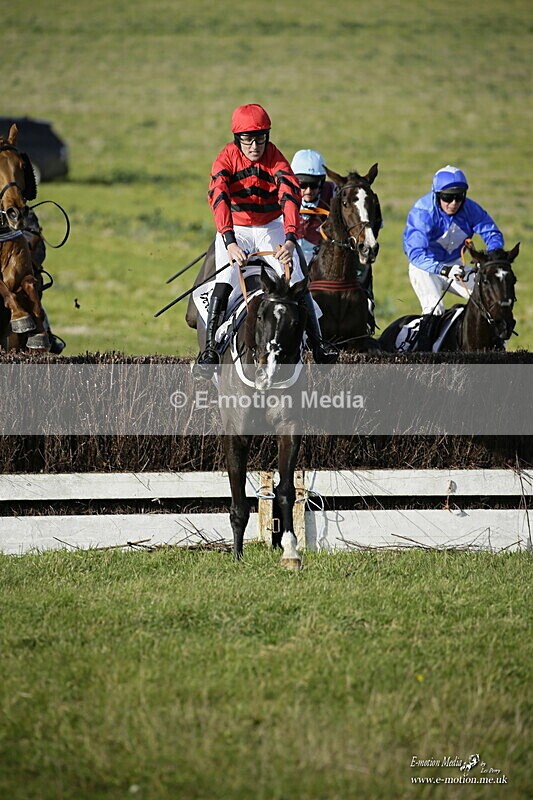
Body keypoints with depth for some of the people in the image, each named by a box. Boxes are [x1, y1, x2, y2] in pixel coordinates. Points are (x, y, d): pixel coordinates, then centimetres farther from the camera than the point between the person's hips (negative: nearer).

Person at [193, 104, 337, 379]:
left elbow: (290, 196, -28)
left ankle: (318, 346, 0)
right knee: (224, 284, -22)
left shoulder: (275, 158, -15)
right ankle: (209, 351, -21)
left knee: (297, 283, -11)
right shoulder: (227, 158, -18)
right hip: (233, 230, -1)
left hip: (271, 227, 1)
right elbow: (219, 198, -31)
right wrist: (230, 243, -46)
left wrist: (290, 240, -44)